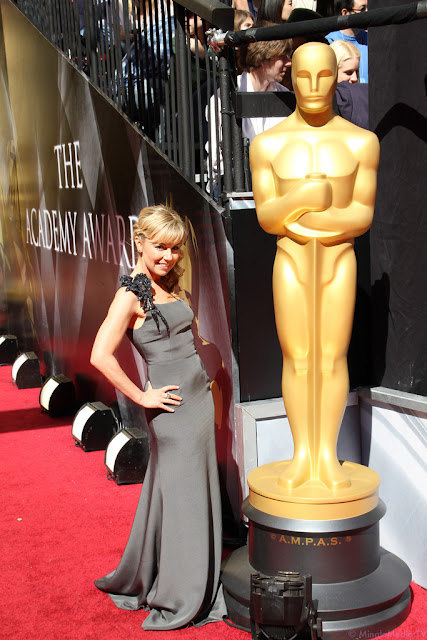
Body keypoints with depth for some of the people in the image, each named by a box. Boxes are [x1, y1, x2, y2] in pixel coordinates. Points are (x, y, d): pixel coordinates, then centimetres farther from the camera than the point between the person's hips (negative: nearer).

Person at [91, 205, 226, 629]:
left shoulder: (164, 287, 12)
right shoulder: (131, 294, -14)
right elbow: (101, 356, -24)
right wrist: (141, 396, -16)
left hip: (198, 399, 9)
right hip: (173, 409, -9)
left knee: (197, 494, 17)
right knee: (181, 500, 1)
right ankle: (177, 604, 18)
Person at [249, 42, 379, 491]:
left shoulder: (361, 142, -1)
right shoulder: (267, 144, 0)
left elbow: (363, 216, -5)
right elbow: (266, 217, -6)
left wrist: (306, 221, -19)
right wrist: (305, 196, -26)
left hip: (340, 261, 0)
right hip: (290, 263, 0)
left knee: (332, 360, 4)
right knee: (297, 360, 4)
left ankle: (328, 454, 15)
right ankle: (301, 454, 16)